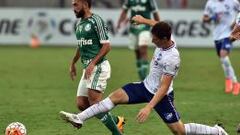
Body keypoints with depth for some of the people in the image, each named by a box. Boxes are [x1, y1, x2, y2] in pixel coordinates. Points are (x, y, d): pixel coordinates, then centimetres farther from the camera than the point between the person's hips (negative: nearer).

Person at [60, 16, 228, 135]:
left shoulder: (172, 59, -31)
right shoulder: (165, 39, -10)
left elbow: (164, 87, -31)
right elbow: (158, 26, 16)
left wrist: (149, 107, -36)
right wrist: (144, 20, 27)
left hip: (161, 95, -8)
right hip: (146, 86, 8)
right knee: (116, 96, -6)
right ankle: (80, 118, -10)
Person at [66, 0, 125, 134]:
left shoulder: (96, 21, -11)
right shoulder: (80, 23, 15)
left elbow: (106, 46, -15)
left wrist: (92, 63, -21)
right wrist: (73, 63, 32)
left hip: (99, 66, -9)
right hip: (88, 68, 9)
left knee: (94, 102, -17)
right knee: (82, 104, 3)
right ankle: (116, 120, 16)